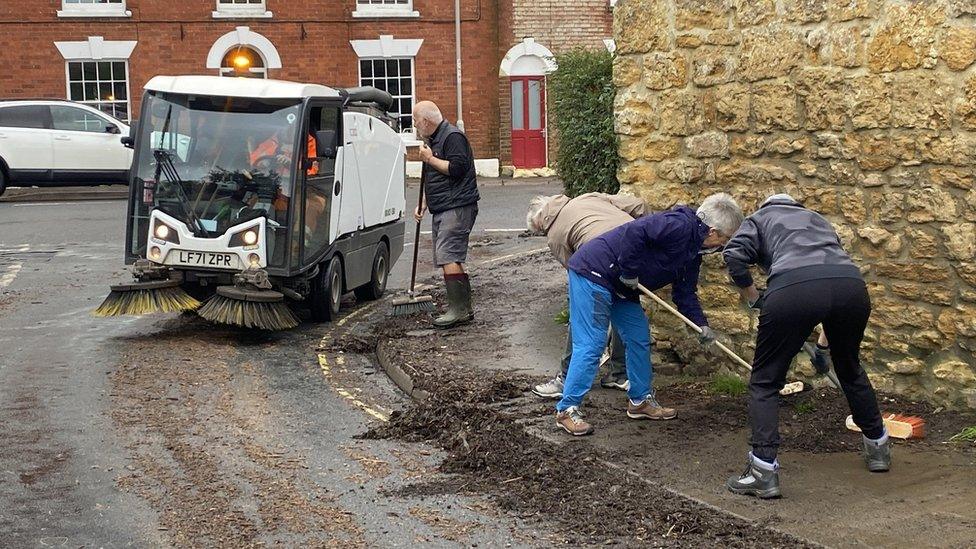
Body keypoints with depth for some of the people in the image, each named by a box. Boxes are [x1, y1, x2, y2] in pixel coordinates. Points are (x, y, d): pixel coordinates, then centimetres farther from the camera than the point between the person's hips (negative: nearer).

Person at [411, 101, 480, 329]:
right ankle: (464, 308, 14)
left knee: (448, 258, -16)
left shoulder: (453, 137, -10)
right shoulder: (433, 140, 21)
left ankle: (458, 310, -16)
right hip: (441, 210, 11)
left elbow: (457, 168, -22)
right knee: (450, 259, 10)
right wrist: (423, 203, 19)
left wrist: (430, 159, -12)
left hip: (457, 208, -10)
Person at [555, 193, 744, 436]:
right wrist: (630, 273, -21)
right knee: (591, 344, -12)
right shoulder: (679, 226, -20)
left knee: (639, 338, 14)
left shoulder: (694, 251, 13)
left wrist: (702, 324, 5)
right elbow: (635, 232, -31)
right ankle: (567, 410, -5)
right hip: (592, 272, -11)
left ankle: (640, 400, 27)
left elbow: (685, 293, 18)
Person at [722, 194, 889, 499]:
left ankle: (764, 473, 1)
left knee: (765, 383, 10)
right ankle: (878, 449, 43)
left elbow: (734, 256, 6)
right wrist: (824, 342, 50)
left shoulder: (759, 218, 28)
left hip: (793, 289, -4)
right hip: (851, 283, 5)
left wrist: (755, 300, 19)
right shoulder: (816, 218, 40)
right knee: (850, 370, 30)